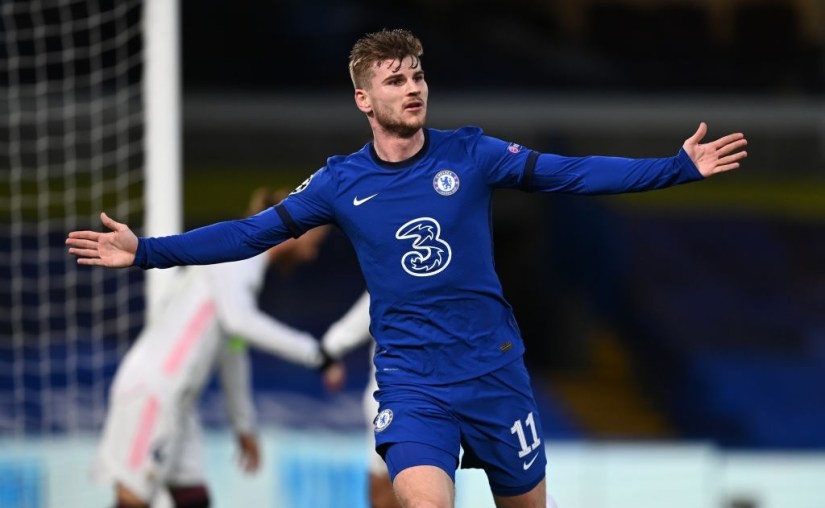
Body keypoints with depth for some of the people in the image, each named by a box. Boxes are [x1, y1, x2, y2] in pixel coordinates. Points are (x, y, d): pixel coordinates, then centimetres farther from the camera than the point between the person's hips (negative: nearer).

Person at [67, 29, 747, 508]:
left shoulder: (470, 155, -3)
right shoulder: (342, 182, 0)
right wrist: (147, 252, -3)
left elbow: (572, 173, -4)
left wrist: (681, 167, -11)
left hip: (496, 372, 1)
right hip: (411, 384, -1)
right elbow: (254, 232, 4)